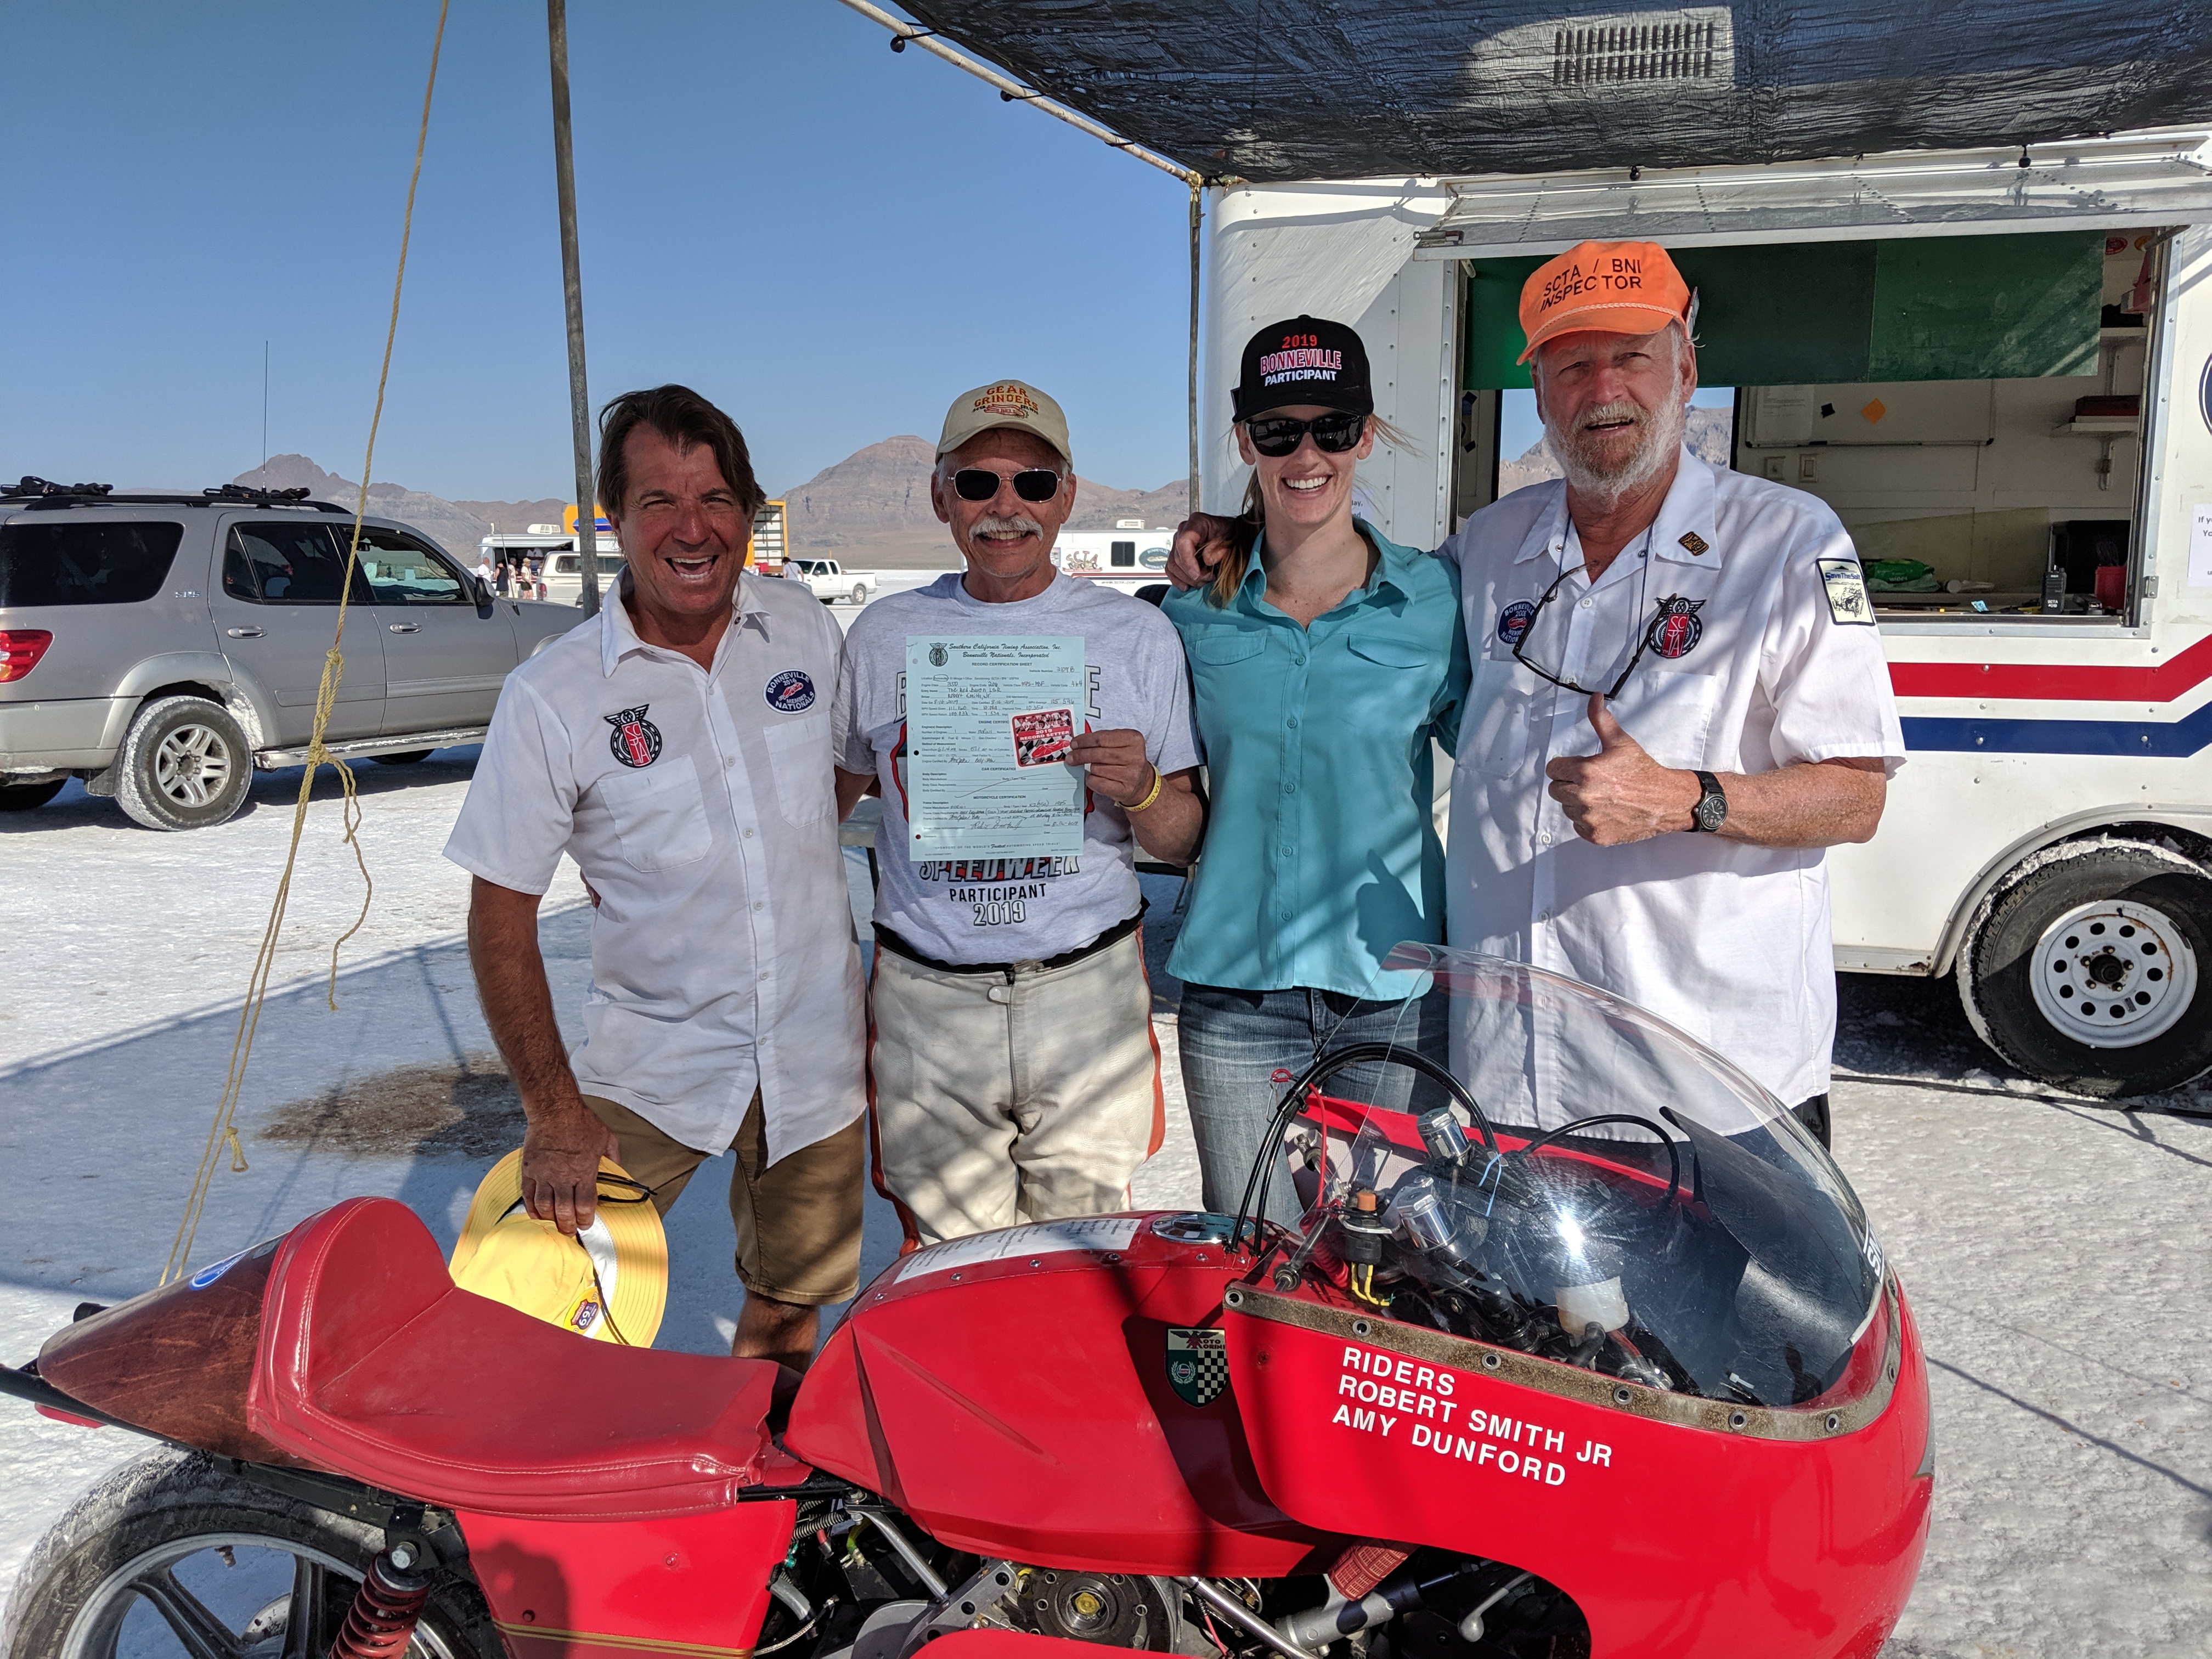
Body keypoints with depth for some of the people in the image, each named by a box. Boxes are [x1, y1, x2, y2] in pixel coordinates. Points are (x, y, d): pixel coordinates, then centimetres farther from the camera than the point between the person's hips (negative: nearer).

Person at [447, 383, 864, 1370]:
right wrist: (551, 1108, -15)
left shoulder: (808, 631, -3)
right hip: (651, 1063, -2)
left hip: (816, 1052, 3)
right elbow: (501, 911, -9)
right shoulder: (550, 697, -12)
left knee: (790, 1309, 16)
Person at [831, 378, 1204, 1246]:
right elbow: (832, 794, 19)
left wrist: (1142, 790, -15)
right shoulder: (884, 634, 5)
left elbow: (1180, 842, 6)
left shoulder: (1136, 634, 2)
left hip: (1086, 992, -1)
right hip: (925, 1001, 1)